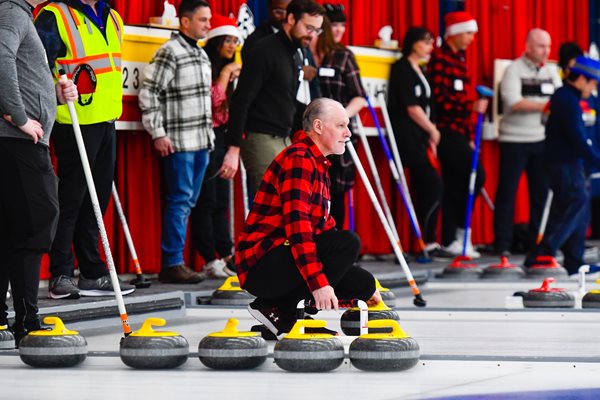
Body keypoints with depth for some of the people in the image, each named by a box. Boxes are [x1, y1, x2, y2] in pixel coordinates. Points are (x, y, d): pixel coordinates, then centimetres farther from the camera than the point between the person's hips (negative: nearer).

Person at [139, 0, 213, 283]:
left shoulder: (202, 55, 17)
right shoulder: (170, 52, -9)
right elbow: (148, 93, -13)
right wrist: (158, 134, -14)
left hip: (201, 142, 8)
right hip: (178, 142, -8)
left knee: (188, 203, 10)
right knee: (180, 201, -8)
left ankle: (175, 261, 15)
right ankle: (172, 265, -5)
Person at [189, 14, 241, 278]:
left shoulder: (225, 69, 17)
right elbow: (213, 100, -21)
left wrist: (232, 78, 8)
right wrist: (225, 74, -12)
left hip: (221, 137, 9)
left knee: (221, 202, 10)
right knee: (206, 201, -6)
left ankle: (226, 256, 10)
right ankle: (211, 261, -6)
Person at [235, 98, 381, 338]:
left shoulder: (317, 164, 20)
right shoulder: (298, 159, -13)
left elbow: (324, 225, 26)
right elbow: (297, 224, -24)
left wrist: (365, 288, 21)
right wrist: (319, 283, -30)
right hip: (261, 264, -10)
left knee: (363, 282, 4)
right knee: (348, 242, -23)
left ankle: (280, 312, 4)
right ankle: (277, 310, -16)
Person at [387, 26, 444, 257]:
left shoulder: (419, 71, 19)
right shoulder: (402, 68, -8)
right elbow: (411, 108, -14)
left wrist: (430, 140, 11)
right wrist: (433, 130, -4)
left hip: (420, 137, 9)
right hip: (407, 136, -9)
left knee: (425, 189, 5)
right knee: (434, 184, -12)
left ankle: (427, 242, 6)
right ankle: (428, 241, -8)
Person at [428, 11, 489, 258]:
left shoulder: (459, 59, 18)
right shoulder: (440, 58, -10)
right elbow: (440, 98, -18)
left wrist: (468, 136, 19)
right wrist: (471, 106, -22)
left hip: (458, 130, 9)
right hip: (446, 130, -9)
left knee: (454, 185, 7)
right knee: (476, 174, -13)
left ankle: (450, 240, 8)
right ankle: (458, 230, -3)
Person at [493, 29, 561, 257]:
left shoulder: (551, 72, 13)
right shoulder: (513, 70, -5)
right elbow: (514, 103, -17)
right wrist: (545, 105, -16)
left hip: (542, 140, 5)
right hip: (514, 140, -5)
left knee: (542, 191, 6)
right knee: (507, 192, -2)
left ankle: (537, 242, 14)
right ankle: (502, 243, 2)